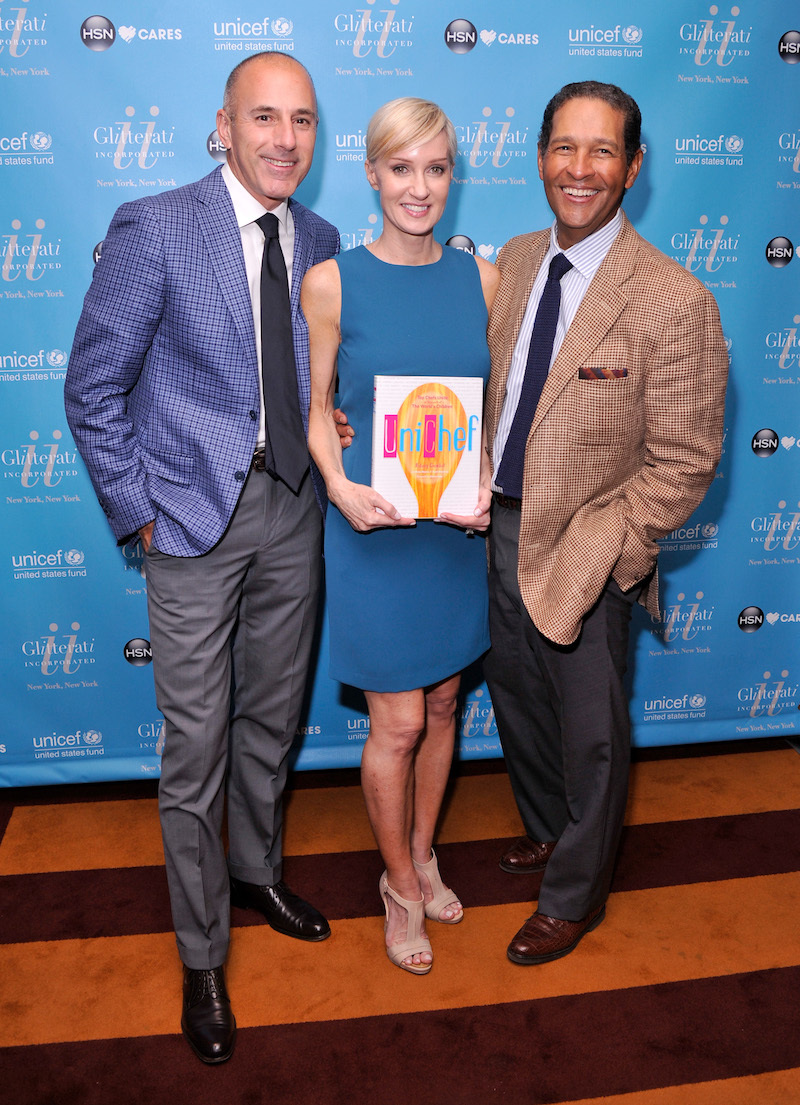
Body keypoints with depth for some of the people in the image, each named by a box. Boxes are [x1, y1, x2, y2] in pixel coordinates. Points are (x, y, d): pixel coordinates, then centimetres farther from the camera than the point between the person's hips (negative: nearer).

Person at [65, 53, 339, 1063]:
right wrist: (137, 512, -9)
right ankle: (202, 954, 23)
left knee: (271, 720, 19)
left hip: (292, 510, 5)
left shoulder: (320, 242, 6)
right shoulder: (153, 229, -10)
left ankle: (257, 871, 44)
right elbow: (94, 386, -8)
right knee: (196, 744, 4)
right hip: (194, 520, -5)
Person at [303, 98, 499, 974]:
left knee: (442, 706, 16)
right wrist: (340, 486, -18)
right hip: (373, 529, -3)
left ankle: (422, 855, 40)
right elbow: (316, 407, -1)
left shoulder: (481, 277, 2)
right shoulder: (331, 283, -7)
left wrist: (486, 481, -9)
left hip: (459, 529, 4)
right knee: (398, 724, 3)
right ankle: (400, 886, 28)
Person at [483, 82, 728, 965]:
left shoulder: (674, 301, -19)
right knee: (516, 696, 24)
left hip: (586, 557, -6)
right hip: (503, 529, 6)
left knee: (589, 732, 12)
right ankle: (549, 828, 53)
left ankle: (575, 895, 38)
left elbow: (684, 465, -16)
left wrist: (584, 553, -19)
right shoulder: (514, 262, 2)